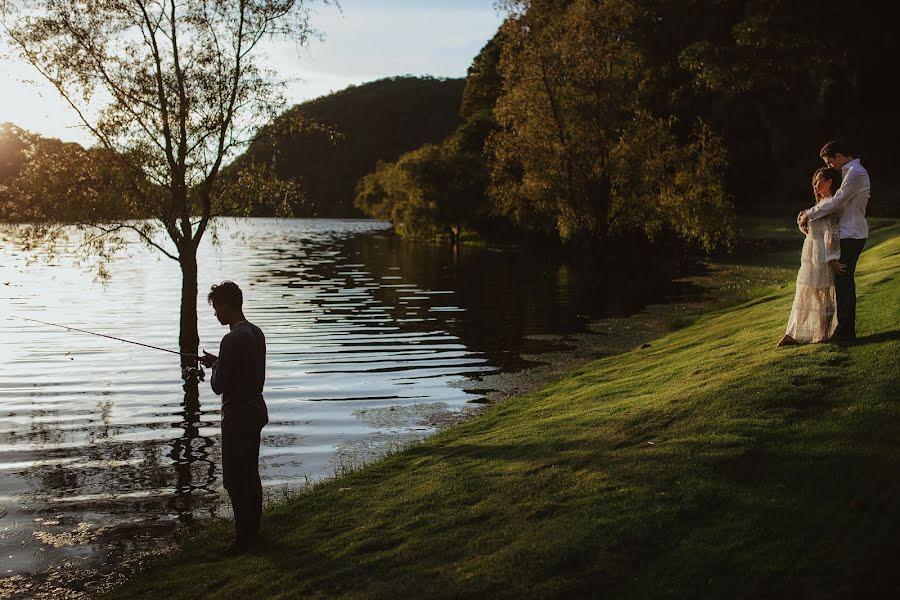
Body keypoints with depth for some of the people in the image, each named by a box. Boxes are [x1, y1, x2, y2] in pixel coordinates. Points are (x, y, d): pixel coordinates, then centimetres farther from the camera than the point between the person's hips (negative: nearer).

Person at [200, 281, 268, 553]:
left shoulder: (232, 340, -22)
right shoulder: (256, 332, 6)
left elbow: (218, 386, -19)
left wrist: (214, 367, 0)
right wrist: (218, 362, 14)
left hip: (238, 416, -10)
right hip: (256, 410, 10)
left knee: (234, 479, -1)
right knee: (250, 475, 18)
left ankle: (243, 539, 5)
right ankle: (253, 532, 29)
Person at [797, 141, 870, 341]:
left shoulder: (855, 173, -16)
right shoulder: (852, 172, 18)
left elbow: (835, 202, -19)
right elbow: (838, 201, 19)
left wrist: (809, 214, -9)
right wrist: (809, 212, 8)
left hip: (850, 235, -10)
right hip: (850, 233, 10)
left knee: (842, 281, -8)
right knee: (846, 281, 13)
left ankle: (844, 331, -5)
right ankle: (848, 329, 19)